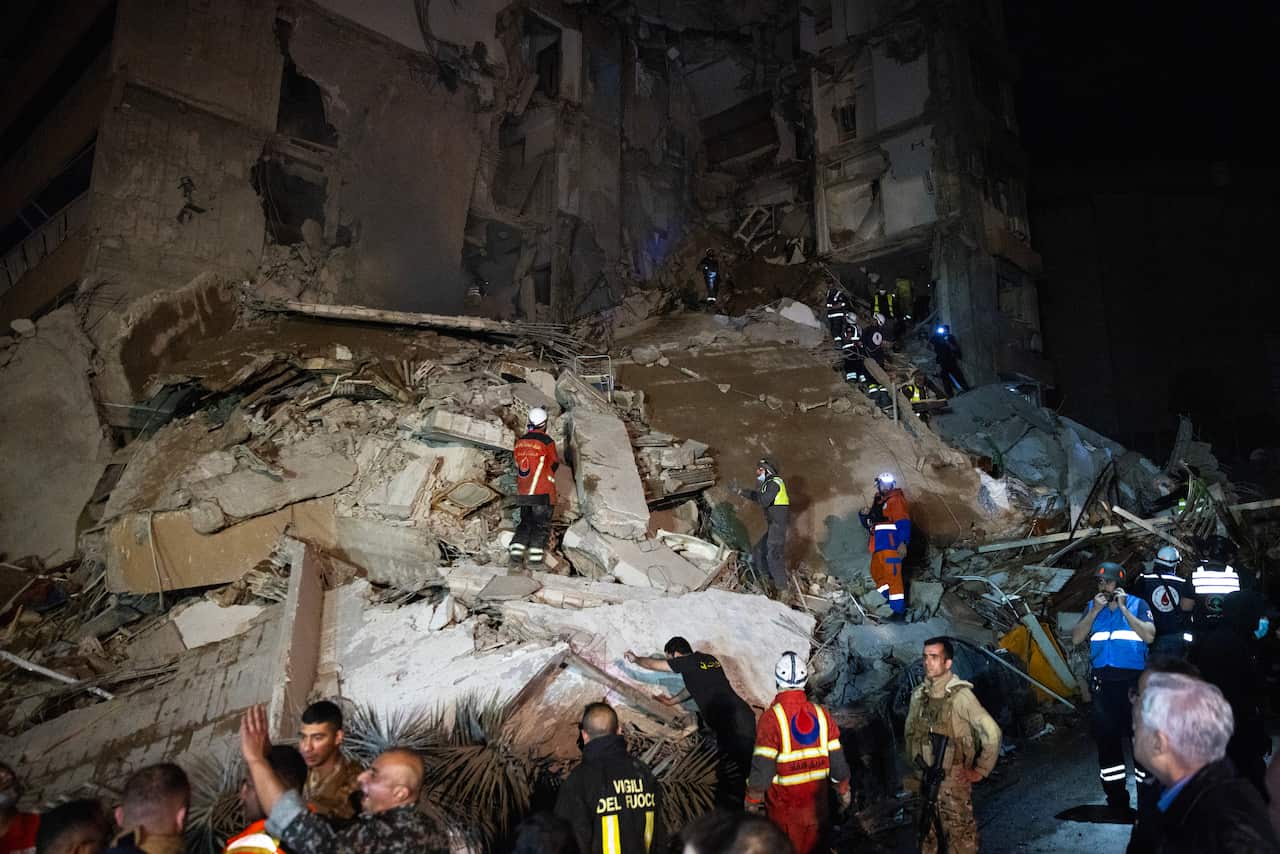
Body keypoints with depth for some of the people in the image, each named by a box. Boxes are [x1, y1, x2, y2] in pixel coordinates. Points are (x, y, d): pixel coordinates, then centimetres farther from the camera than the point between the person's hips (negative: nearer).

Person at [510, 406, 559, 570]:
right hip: (543, 491, -5)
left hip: (523, 492, 5)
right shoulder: (547, 441, -12)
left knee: (526, 522, 17)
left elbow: (517, 465, 14)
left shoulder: (520, 442, 5)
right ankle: (535, 556, -3)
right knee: (541, 524, 3)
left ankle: (516, 552, 6)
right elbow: (554, 464, 0)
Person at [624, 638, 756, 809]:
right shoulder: (710, 659, 19)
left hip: (728, 722, -8)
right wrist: (672, 701, 49)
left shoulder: (688, 662, -2)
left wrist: (635, 659, 32)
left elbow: (652, 664, 13)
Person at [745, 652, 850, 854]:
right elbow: (837, 760, 0)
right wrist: (844, 791, 14)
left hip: (784, 804, -4)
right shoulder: (821, 714, -6)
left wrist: (752, 800, -5)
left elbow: (762, 767, -18)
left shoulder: (771, 718, -19)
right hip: (817, 801, 4)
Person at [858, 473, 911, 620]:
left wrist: (903, 543, -23)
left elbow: (904, 523, -13)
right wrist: (865, 516, 3)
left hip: (891, 544, -9)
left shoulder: (896, 500, -3)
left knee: (893, 575, -12)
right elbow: (870, 524, 25)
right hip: (879, 545, 9)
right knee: (877, 573, 13)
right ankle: (890, 602, 20)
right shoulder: (878, 501, 21)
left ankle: (899, 611, -12)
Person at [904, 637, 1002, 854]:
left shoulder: (960, 695, -17)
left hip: (954, 780, -6)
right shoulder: (919, 694, 1)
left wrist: (980, 771, -10)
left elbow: (992, 733, -16)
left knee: (959, 834, 3)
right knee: (928, 832, 16)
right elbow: (910, 730, 17)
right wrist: (912, 762, 15)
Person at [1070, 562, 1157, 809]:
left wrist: (1123, 609, -14)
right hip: (1103, 681, 3)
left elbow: (1149, 636, -13)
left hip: (1133, 680, -3)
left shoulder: (1137, 604, 1)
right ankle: (1116, 798, 19)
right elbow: (1076, 639, 1)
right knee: (1106, 738, 7)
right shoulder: (1091, 607, 9)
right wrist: (1095, 611, -7)